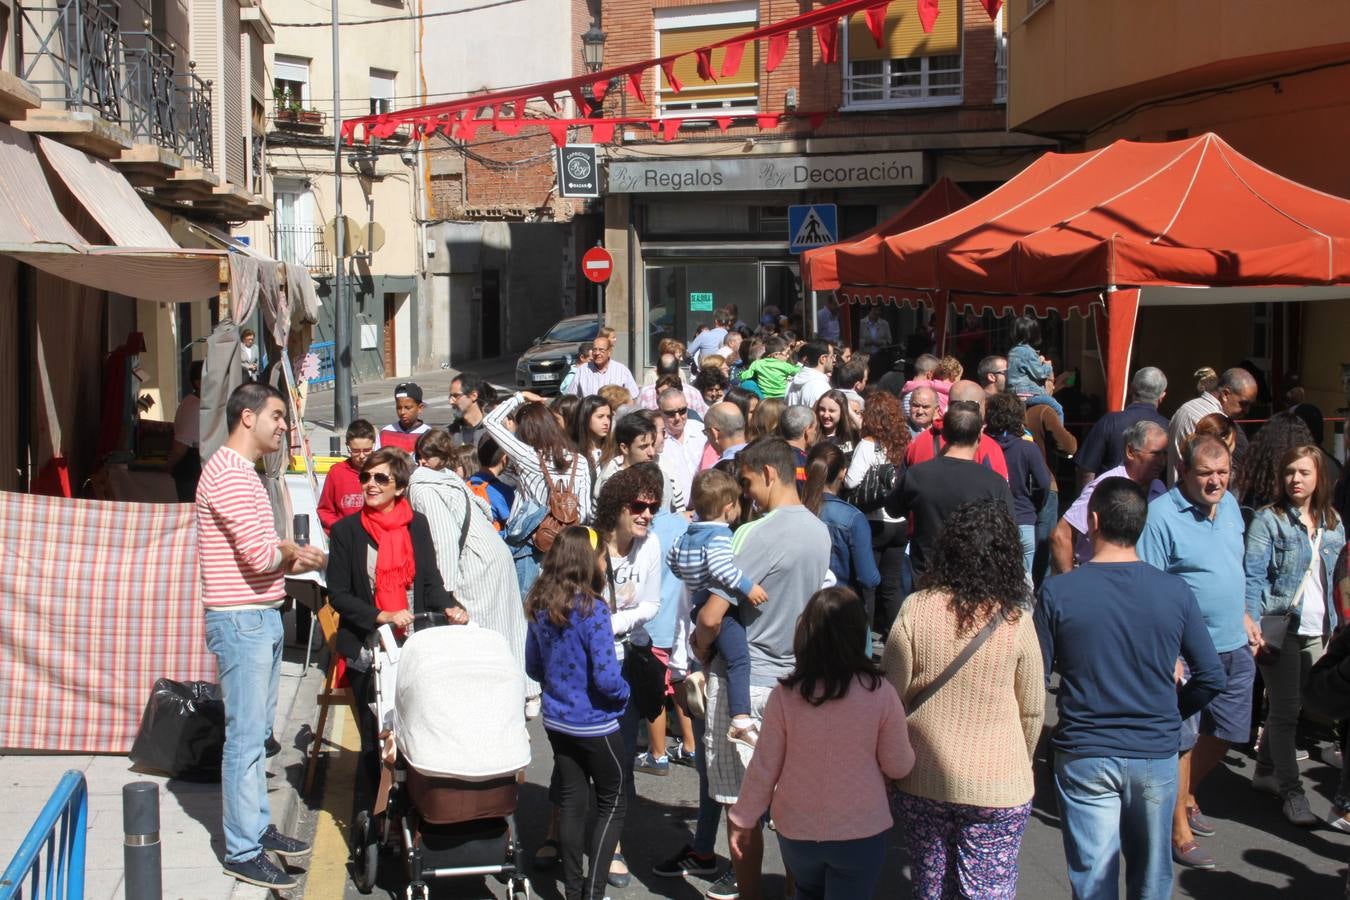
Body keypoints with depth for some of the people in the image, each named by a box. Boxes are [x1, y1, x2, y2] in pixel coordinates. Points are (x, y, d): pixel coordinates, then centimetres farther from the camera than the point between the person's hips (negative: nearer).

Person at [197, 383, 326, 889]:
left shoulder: (244, 471, 18)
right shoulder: (229, 472, -16)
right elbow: (258, 553, -23)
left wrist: (292, 558, 2)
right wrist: (291, 554, -4)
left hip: (261, 616, 10)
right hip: (240, 620, -10)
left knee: (256, 732, 17)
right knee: (246, 737, -5)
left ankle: (257, 827, 27)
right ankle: (242, 852, 2)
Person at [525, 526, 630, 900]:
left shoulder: (540, 607, -1)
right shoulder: (592, 610, -22)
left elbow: (533, 667, 10)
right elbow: (606, 677, -24)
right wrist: (624, 693, -4)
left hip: (556, 721, 6)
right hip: (594, 725, -6)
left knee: (571, 802, 15)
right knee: (614, 802, 9)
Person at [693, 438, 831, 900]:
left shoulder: (756, 534, -20)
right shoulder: (819, 530, 5)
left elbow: (711, 616, -23)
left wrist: (700, 647, -1)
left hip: (744, 681, -7)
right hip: (794, 677, 8)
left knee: (741, 802, 3)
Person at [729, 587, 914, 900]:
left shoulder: (785, 696, -14)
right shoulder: (879, 692, -16)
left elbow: (764, 767, -6)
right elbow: (899, 766, -6)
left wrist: (743, 818, 9)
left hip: (796, 830, 2)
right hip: (861, 831, -2)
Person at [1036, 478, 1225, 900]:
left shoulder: (1057, 592, -11)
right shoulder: (1175, 592, -7)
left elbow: (1036, 679, -7)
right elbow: (1212, 677, -2)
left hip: (1084, 755, -2)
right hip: (1157, 753, 2)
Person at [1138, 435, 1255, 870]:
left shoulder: (1229, 505, 8)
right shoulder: (1161, 515, -17)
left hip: (1234, 647, 8)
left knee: (1225, 731, 17)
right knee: (1181, 739, 0)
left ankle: (1184, 796, 40)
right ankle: (1179, 833, 12)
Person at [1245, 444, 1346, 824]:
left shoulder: (1332, 523, 11)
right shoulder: (1268, 519, -6)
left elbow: (1332, 578, 16)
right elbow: (1253, 576, -10)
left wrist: (1334, 626, 11)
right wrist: (1254, 628, -17)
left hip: (1318, 632, 5)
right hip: (1280, 629, -5)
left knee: (1290, 707, 12)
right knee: (1285, 712, -2)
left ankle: (1265, 771, 29)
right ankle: (1291, 793, 5)